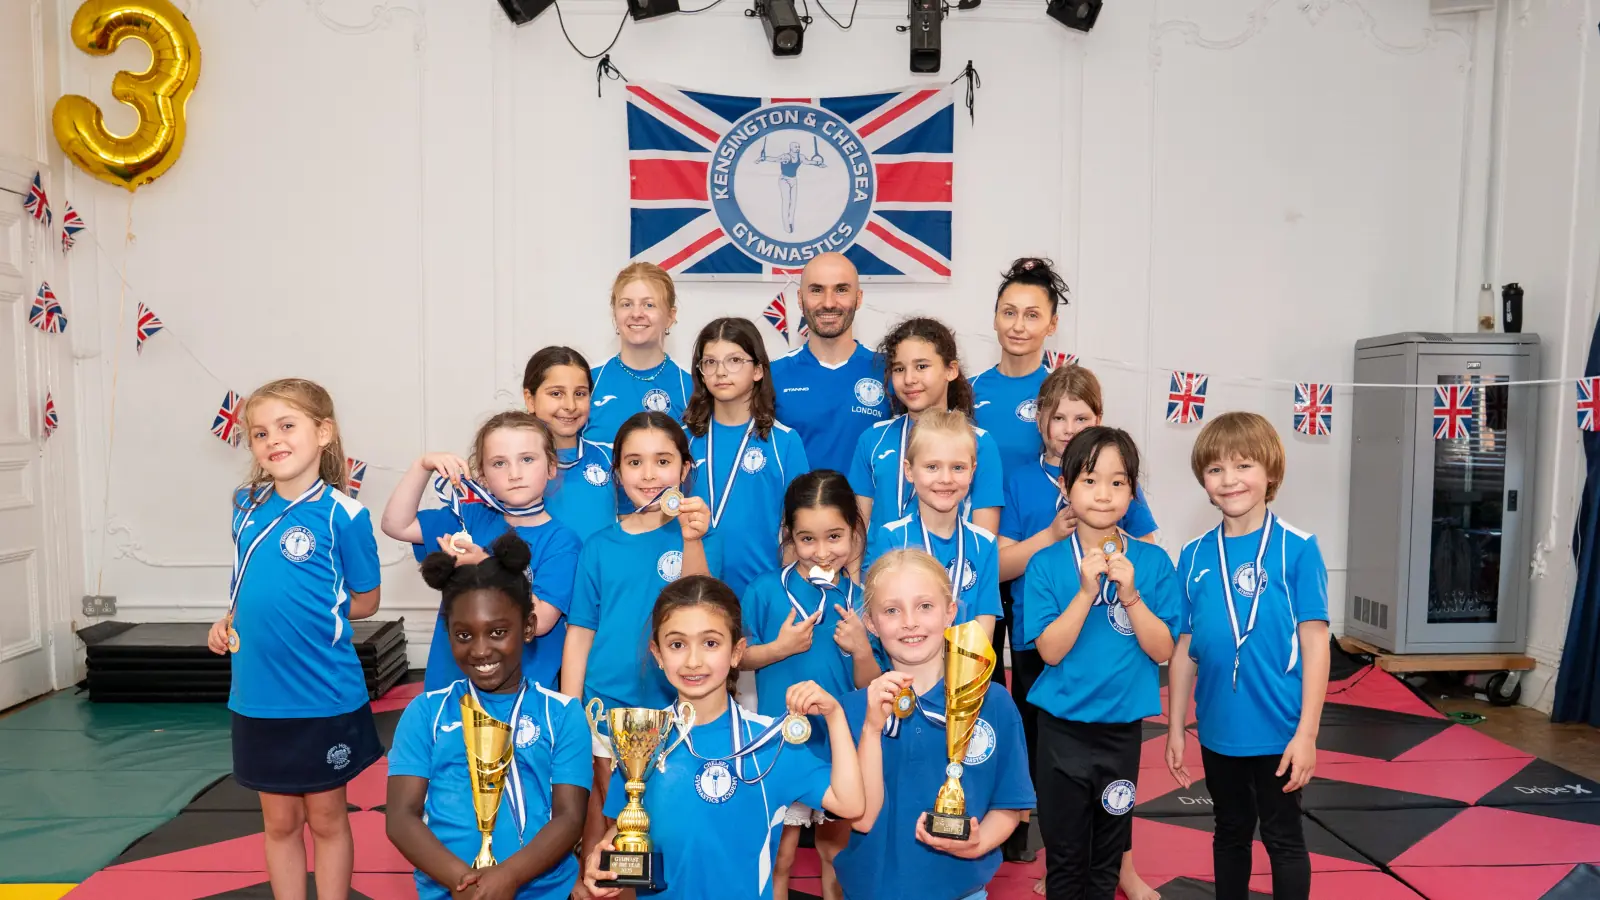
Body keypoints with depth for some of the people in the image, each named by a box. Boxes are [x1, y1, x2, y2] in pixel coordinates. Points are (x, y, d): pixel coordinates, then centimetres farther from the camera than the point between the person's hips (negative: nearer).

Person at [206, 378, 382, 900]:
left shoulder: (341, 513, -14)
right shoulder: (247, 505, 2)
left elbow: (365, 601, -5)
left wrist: (310, 614, -11)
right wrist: (228, 622, 0)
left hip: (324, 697, -4)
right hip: (258, 695, 5)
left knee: (325, 818, 13)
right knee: (280, 821, 17)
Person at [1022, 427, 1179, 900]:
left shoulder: (1153, 562, -5)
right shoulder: (1046, 563, -9)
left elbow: (1162, 649, -8)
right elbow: (1050, 650, -14)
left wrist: (1130, 594, -22)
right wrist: (1086, 591, -25)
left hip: (1123, 726, 2)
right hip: (1063, 728, -1)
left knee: (1109, 850, 18)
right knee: (1064, 853, 11)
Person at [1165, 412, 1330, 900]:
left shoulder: (1297, 549, -11)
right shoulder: (1194, 555, -2)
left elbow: (1314, 643, -10)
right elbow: (1185, 647, 3)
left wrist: (1306, 732, -13)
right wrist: (1175, 728, 5)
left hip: (1278, 730, -3)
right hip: (1219, 730, 3)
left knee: (1283, 839, 13)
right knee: (1230, 834, 21)